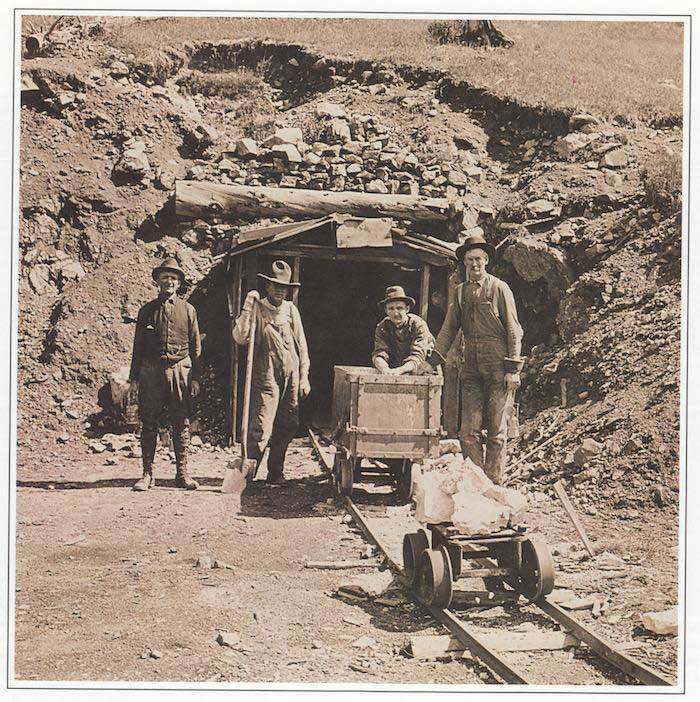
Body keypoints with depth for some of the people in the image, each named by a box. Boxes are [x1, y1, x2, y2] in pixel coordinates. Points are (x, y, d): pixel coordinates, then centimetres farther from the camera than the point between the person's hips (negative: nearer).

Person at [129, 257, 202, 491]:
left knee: (181, 424, 2)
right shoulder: (147, 310, 9)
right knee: (149, 423, 1)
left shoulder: (188, 310, 8)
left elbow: (196, 346, 8)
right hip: (151, 371, 0)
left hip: (180, 370, 0)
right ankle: (148, 474, 7)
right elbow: (138, 346, 10)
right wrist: (134, 378, 4)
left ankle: (182, 473, 10)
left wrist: (195, 378, 1)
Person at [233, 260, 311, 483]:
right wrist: (247, 309, -18)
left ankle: (276, 473, 22)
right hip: (266, 377, -5)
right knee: (261, 429, -12)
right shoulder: (257, 308, 0)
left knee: (287, 428, 9)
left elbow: (302, 345, 15)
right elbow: (240, 338, -13)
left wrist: (304, 377, 10)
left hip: (292, 377, 5)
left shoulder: (291, 309, 12)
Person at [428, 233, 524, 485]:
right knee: (468, 430, -1)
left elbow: (513, 330, -2)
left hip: (498, 367, -4)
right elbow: (449, 329, 17)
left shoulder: (499, 288, 0)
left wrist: (512, 369, -8)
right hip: (471, 367, 4)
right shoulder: (459, 292, 14)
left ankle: (494, 484, 6)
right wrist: (433, 361, 7)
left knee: (497, 430, 0)